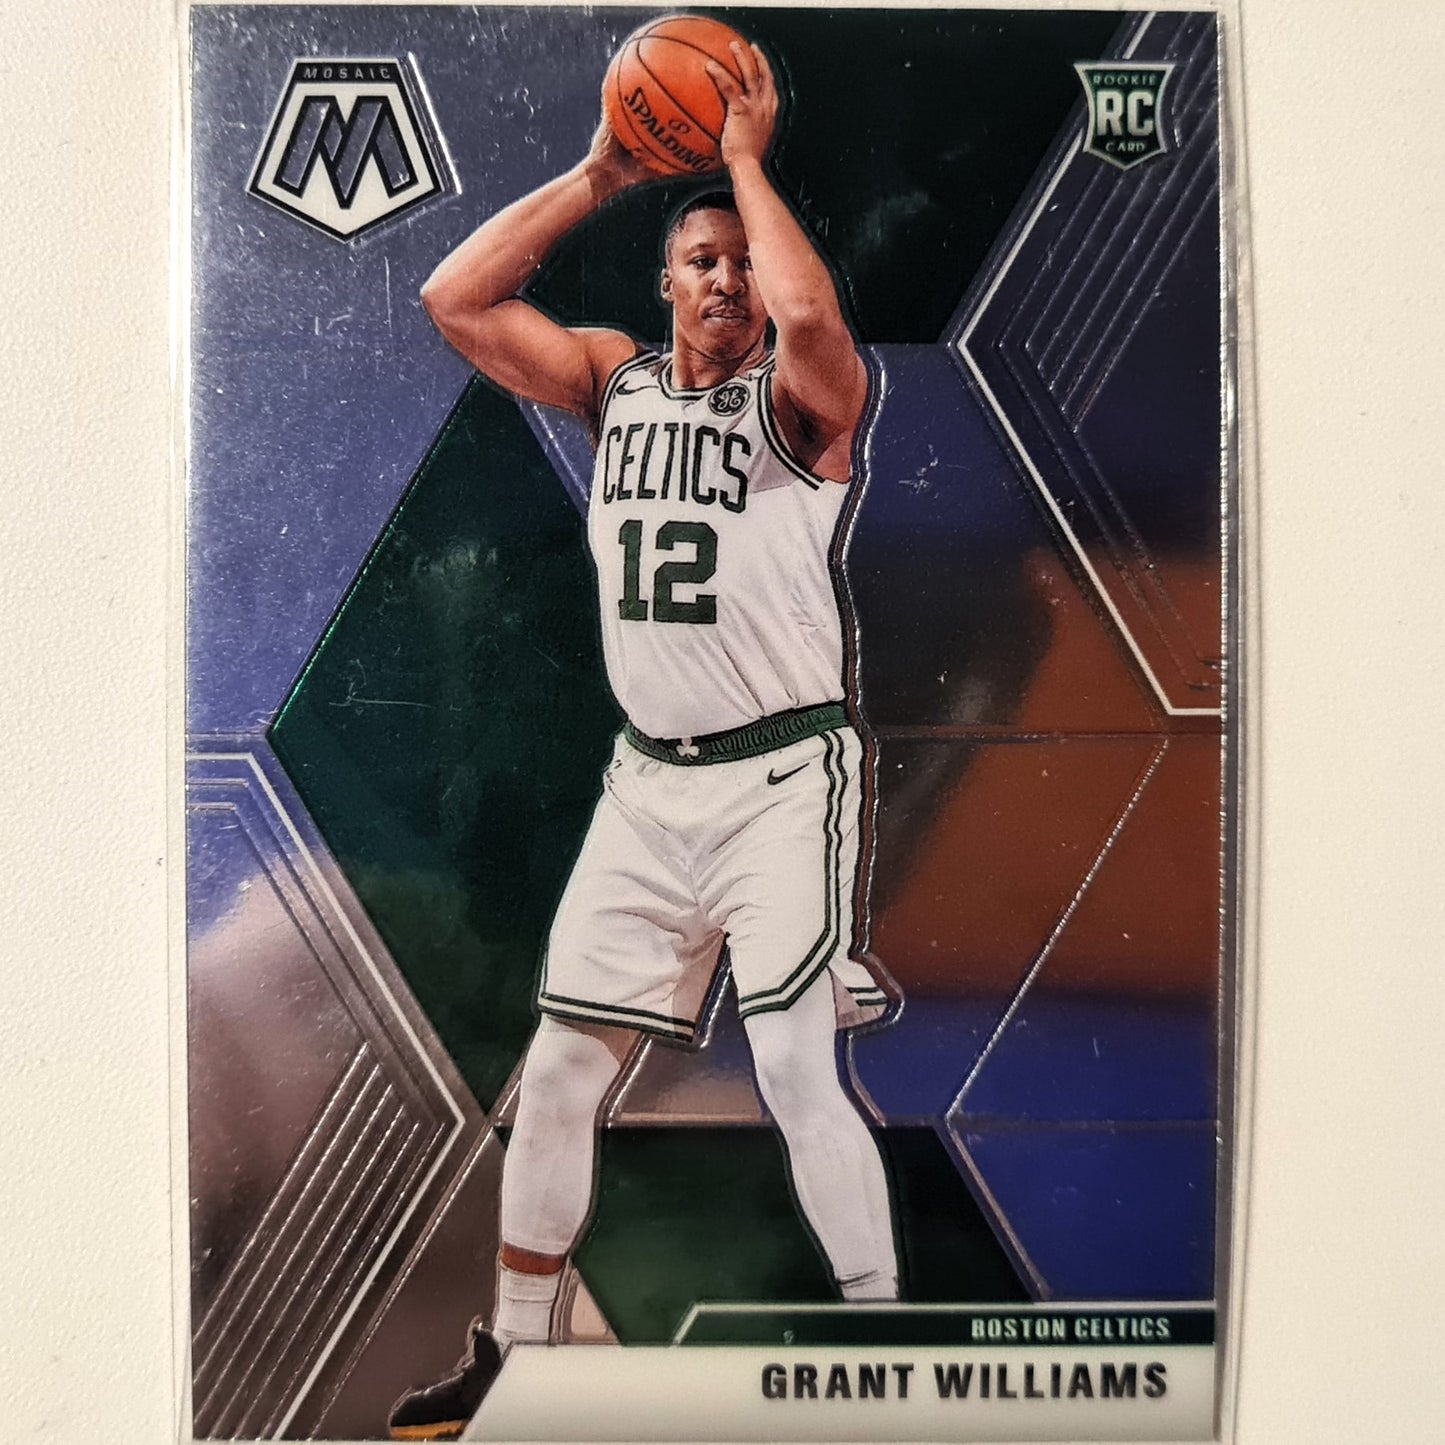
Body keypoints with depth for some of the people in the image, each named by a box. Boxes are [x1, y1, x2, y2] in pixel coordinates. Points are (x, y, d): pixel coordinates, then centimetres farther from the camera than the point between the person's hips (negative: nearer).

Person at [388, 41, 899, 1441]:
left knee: (796, 1079, -8)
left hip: (782, 775, -5)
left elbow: (809, 313, -26)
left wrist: (747, 158, -10)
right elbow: (455, 299, 5)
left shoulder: (804, 395, -2)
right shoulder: (614, 380, 11)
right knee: (559, 1068, 9)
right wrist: (598, 173, 4)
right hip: (648, 778, 5)